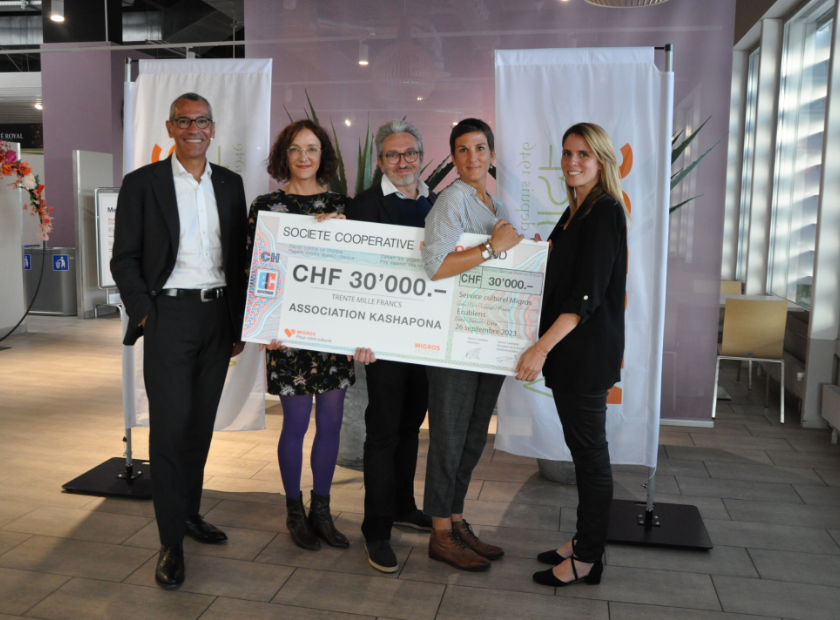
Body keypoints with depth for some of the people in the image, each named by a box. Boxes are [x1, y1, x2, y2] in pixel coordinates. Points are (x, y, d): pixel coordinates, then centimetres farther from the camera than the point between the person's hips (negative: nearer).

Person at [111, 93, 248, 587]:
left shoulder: (230, 184, 11)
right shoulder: (142, 183, 1)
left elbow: (240, 257, 12)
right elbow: (125, 258, -1)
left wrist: (238, 323, 8)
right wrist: (143, 315, -10)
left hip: (218, 315, 4)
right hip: (169, 315, -4)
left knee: (202, 424, 12)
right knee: (169, 427, -3)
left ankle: (191, 513, 28)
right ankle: (172, 541, 6)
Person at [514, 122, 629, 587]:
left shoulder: (605, 212, -14)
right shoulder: (575, 212, 15)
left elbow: (588, 294, -21)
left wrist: (542, 347, -23)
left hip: (588, 352, -9)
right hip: (570, 350, 9)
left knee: (590, 451, 0)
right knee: (582, 448, 15)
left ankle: (587, 560, 12)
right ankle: (584, 540, 28)